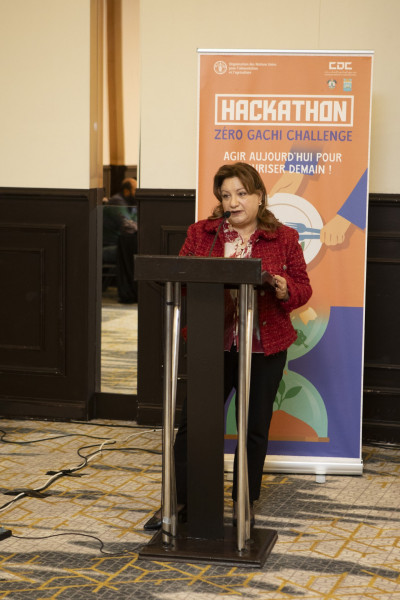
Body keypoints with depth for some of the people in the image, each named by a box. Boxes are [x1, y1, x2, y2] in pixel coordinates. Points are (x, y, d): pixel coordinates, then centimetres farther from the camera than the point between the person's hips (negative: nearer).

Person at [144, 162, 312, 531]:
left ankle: (245, 504, 24)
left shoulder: (284, 238, 2)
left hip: (264, 349, 0)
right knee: (193, 423, 3)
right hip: (211, 345, 1)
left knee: (255, 428, 9)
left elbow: (303, 288, 4)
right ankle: (177, 501, 16)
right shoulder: (200, 234, 5)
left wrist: (285, 291, -18)